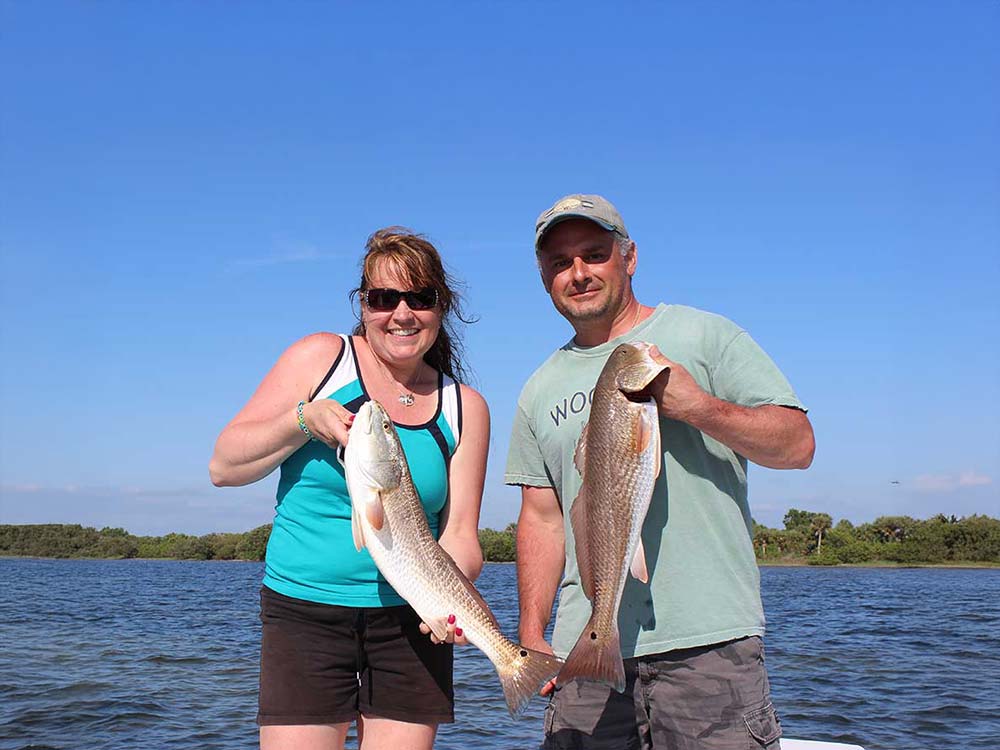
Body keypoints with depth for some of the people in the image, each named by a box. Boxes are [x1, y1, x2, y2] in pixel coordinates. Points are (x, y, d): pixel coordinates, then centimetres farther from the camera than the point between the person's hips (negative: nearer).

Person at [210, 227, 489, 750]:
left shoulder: (464, 407, 5)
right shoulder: (321, 359, -1)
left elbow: (459, 532, 0)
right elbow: (224, 466, 0)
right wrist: (304, 420, -16)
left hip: (411, 622, 2)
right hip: (304, 611, -2)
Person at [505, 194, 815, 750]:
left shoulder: (704, 337, 3)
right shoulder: (540, 392, 15)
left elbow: (797, 444, -3)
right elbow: (542, 519, 16)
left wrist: (698, 406, -17)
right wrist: (532, 635, 8)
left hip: (707, 642, -3)